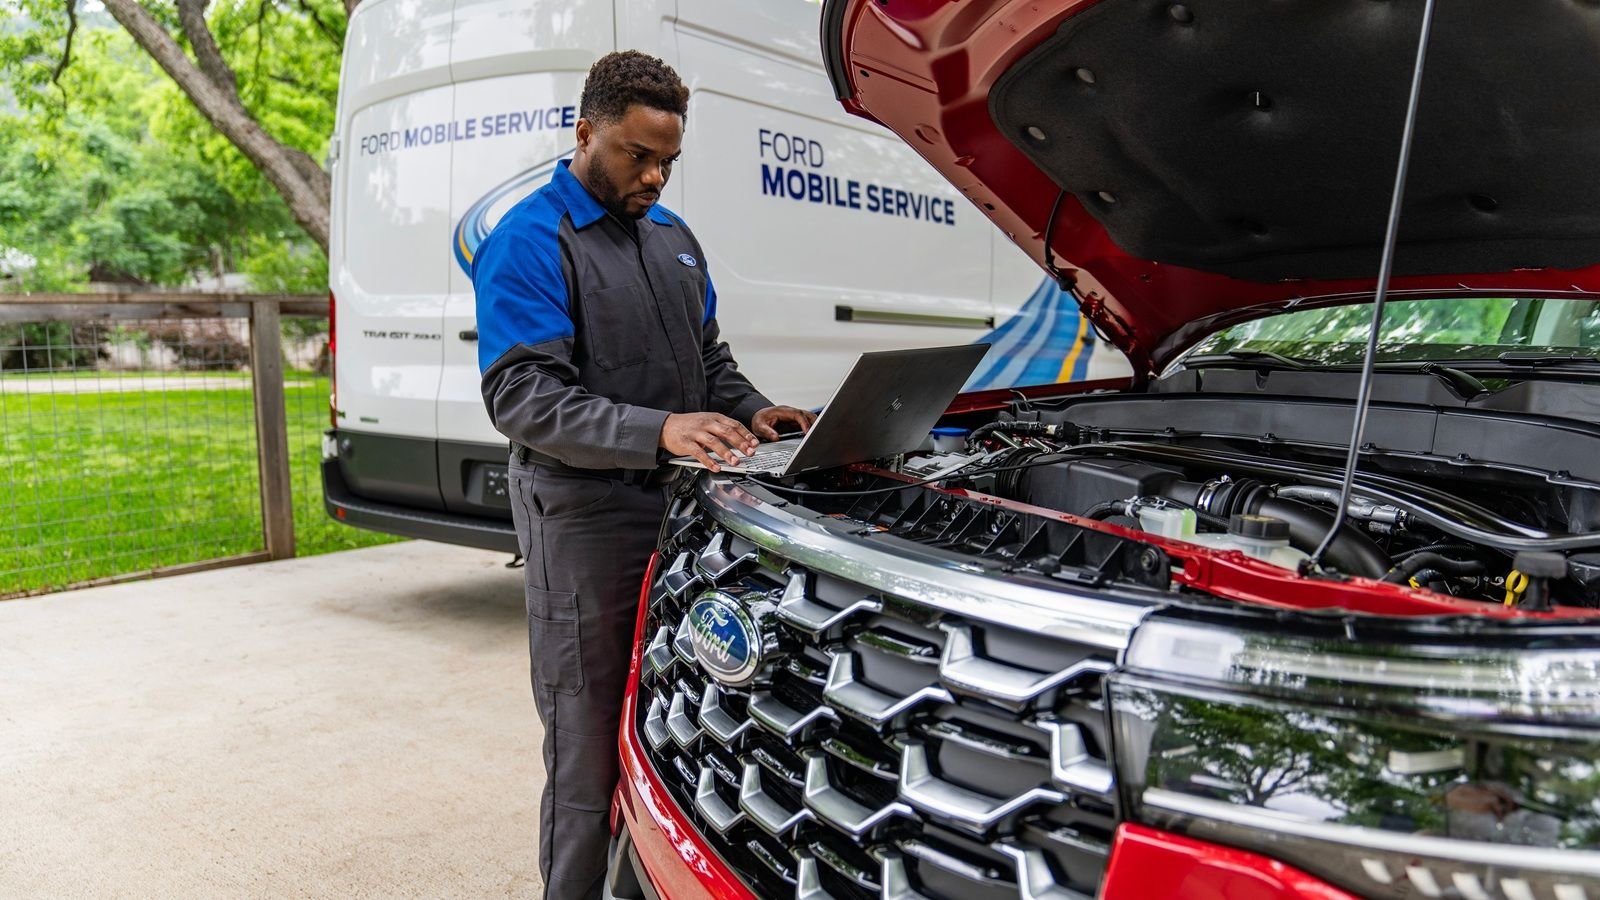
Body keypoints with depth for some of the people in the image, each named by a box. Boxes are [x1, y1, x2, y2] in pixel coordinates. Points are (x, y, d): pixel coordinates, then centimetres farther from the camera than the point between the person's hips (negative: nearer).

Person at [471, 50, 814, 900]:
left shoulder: (674, 237, 17)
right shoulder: (530, 241, -8)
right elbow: (521, 395, -19)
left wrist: (752, 411, 3)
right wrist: (655, 432, -31)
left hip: (682, 509, 7)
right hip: (585, 520, -7)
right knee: (593, 749, 1)